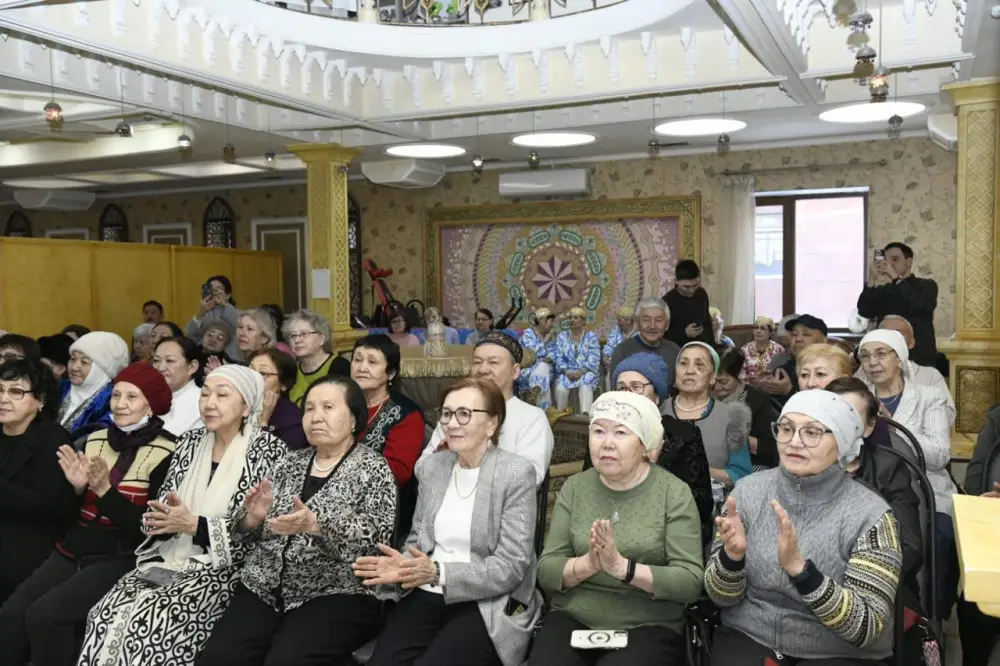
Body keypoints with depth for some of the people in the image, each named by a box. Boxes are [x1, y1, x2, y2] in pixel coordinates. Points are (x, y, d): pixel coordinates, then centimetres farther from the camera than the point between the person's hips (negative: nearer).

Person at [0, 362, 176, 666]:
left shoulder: (165, 454, -10)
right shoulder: (94, 441, 8)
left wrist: (104, 489, -20)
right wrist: (76, 487, -9)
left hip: (121, 558, -5)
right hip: (73, 551, 6)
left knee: (44, 614, -21)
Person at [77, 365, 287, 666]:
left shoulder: (268, 450, -7)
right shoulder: (189, 442, 11)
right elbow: (162, 505, 14)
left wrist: (193, 524, -17)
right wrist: (159, 520, -10)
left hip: (222, 569, -5)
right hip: (169, 559, 5)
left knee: (148, 620, -25)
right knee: (108, 614, -19)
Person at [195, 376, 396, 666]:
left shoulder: (373, 468, 0)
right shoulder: (290, 462, 15)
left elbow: (377, 534, -14)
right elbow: (259, 530, 17)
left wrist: (315, 525, -26)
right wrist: (254, 518, -6)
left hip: (336, 595, -4)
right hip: (265, 588, 5)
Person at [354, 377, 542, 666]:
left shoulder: (516, 474, -7)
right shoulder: (431, 467, 10)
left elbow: (511, 567, -11)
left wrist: (439, 572, -23)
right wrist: (402, 566, -9)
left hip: (488, 605, -4)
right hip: (427, 595, 4)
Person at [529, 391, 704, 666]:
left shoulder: (674, 492, -4)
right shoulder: (574, 487, 4)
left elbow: (691, 583, -11)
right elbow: (546, 572, -1)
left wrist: (622, 567, -24)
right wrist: (587, 564, -21)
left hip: (648, 627, -2)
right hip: (573, 620, 2)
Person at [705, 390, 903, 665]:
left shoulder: (869, 514, -12)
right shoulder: (750, 490, -4)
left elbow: (867, 628, -18)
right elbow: (720, 596, -2)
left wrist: (799, 567, -31)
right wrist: (732, 554, -23)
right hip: (748, 638, 1)